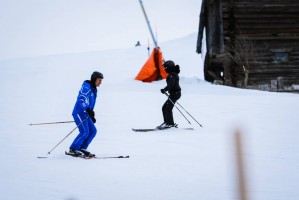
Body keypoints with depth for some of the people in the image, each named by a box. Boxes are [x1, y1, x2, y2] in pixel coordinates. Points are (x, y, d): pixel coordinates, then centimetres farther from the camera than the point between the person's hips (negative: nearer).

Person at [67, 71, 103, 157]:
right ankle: (73, 150, -11)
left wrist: (92, 116, 27)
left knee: (93, 131, 3)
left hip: (85, 114, 10)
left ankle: (82, 149, 6)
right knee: (85, 132, -17)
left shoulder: (93, 89, 18)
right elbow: (81, 99, -25)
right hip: (79, 113, -10)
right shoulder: (86, 87, -12)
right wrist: (88, 109, -37)